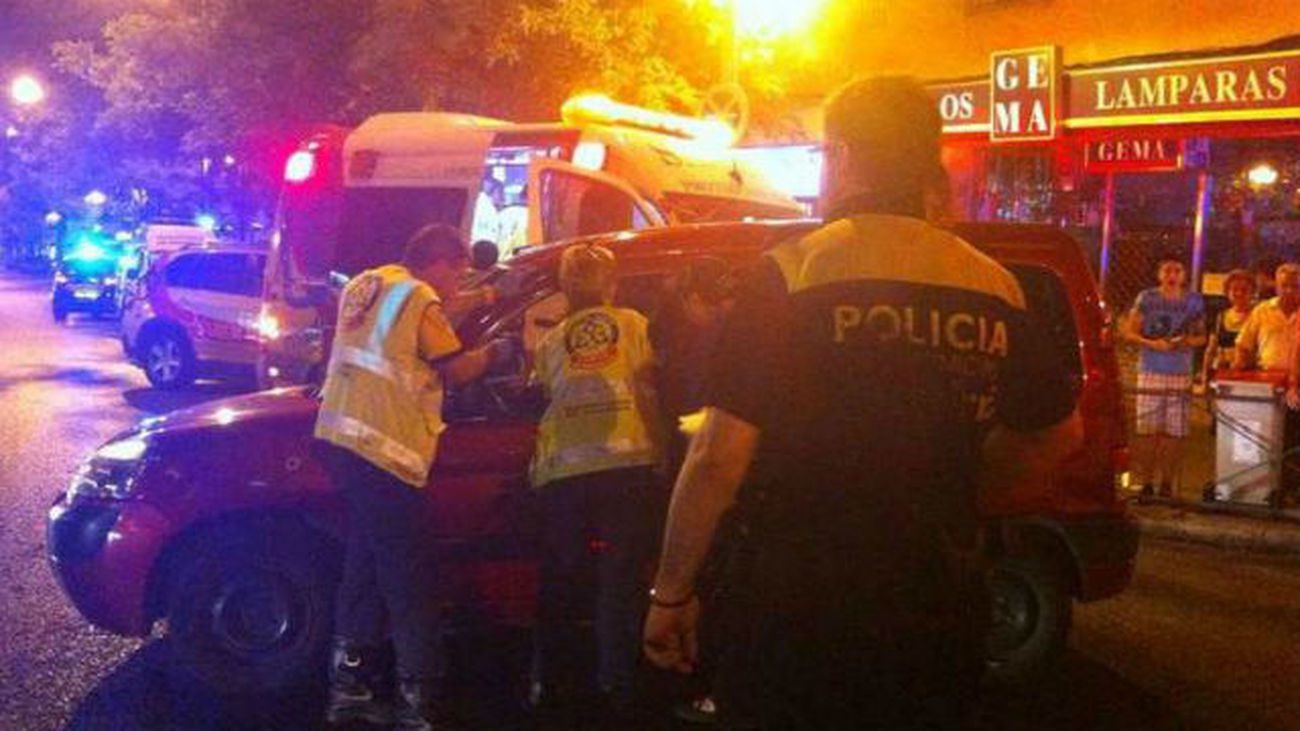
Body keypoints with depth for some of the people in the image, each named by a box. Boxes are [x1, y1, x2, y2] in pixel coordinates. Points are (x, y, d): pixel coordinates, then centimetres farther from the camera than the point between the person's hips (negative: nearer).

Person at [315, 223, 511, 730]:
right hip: (384, 447, -9)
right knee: (408, 578, -4)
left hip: (343, 437, 9)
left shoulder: (363, 285, 16)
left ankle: (350, 686, 19)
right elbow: (457, 369, -4)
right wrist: (495, 352, 14)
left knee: (366, 564, 15)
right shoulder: (419, 298, -9)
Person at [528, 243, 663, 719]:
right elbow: (646, 389, 9)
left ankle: (548, 684, 18)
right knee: (621, 577, 5)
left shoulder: (551, 340, 16)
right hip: (625, 460, -2)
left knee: (560, 578, 13)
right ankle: (616, 685, 4)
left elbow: (548, 392, 12)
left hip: (562, 467, 2)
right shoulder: (631, 323, 11)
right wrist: (656, 443, 19)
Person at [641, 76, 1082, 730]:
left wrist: (670, 593, -4)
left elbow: (719, 456, -14)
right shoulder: (994, 287, 3)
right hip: (939, 618, 5)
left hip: (804, 611, -4)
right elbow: (1060, 435, 14)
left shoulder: (792, 275, -11)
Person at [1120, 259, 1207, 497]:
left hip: (1181, 373, 2)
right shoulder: (1146, 298, 4)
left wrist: (1189, 341, -7)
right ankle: (1145, 482, 1)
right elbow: (1130, 332, 3)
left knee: (1175, 431, -1)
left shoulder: (1194, 301, 10)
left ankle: (1167, 483, 7)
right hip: (1150, 371, -2)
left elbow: (1201, 336, 15)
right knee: (1146, 428, -5)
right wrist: (1152, 343, -13)